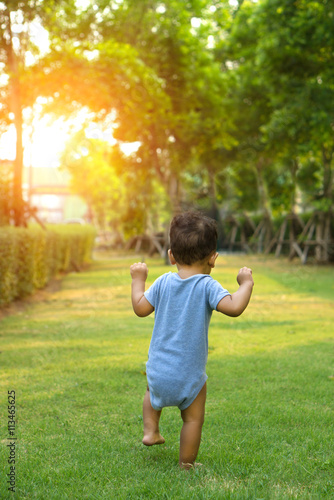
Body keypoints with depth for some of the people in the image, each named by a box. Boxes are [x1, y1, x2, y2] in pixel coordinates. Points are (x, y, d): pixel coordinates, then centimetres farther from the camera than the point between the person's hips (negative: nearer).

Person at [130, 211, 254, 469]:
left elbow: (140, 308, 7)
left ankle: (151, 431, 29)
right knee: (193, 419, 13)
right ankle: (186, 465, 20)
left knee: (153, 393, 36)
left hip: (158, 369, 4)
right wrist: (246, 283, -8)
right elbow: (234, 307, -25)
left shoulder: (164, 282, -1)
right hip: (189, 375, -4)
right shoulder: (207, 286, -14)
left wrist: (138, 279, 21)